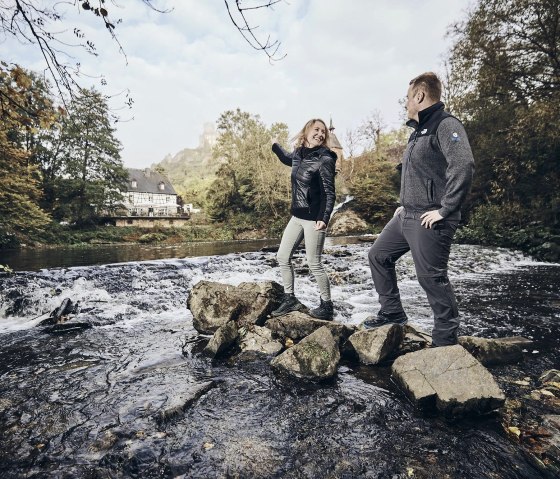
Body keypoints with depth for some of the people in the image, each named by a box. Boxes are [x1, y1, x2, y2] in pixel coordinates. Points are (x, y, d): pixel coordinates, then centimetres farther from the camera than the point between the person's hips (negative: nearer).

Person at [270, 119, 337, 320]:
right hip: (297, 216, 8)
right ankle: (290, 298, 22)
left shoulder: (325, 159, -11)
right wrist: (274, 144, 35)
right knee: (283, 257, 9)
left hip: (314, 218, -7)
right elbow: (287, 159, 35)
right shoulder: (298, 153, 9)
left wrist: (324, 219, -28)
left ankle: (327, 305, 14)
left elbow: (329, 193, -17)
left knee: (314, 263, -2)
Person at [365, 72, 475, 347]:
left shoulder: (445, 125, -12)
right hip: (406, 216, 10)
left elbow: (464, 165, -27)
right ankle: (392, 312, 27)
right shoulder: (419, 131, 18)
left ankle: (445, 341, 14)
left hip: (429, 220, -10)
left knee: (431, 277, -3)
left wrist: (445, 210, -25)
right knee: (378, 256, 14)